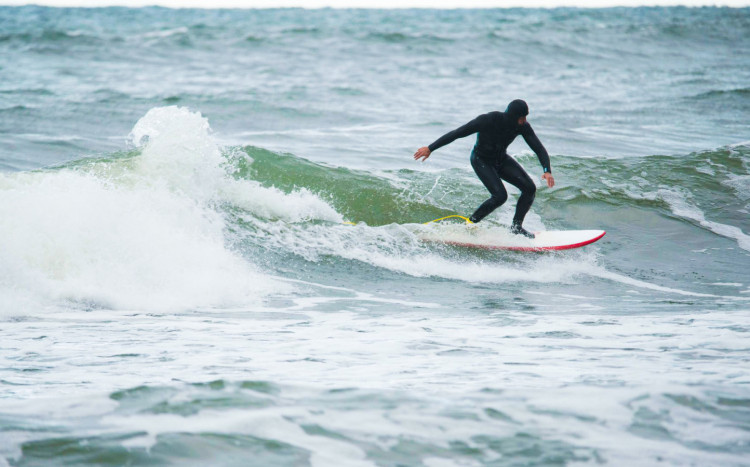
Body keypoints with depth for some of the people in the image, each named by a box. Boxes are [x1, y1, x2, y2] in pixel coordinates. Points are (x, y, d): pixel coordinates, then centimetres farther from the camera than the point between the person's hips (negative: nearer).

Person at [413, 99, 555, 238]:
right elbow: (457, 133, -26)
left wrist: (547, 170, -33)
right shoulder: (489, 120, -32)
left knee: (530, 188, -11)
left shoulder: (523, 126, -19)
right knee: (500, 195, -23)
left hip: (501, 160, 5)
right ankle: (469, 224, -5)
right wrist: (430, 148, -22)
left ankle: (516, 227, 6)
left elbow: (539, 148, -15)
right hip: (481, 160, -5)